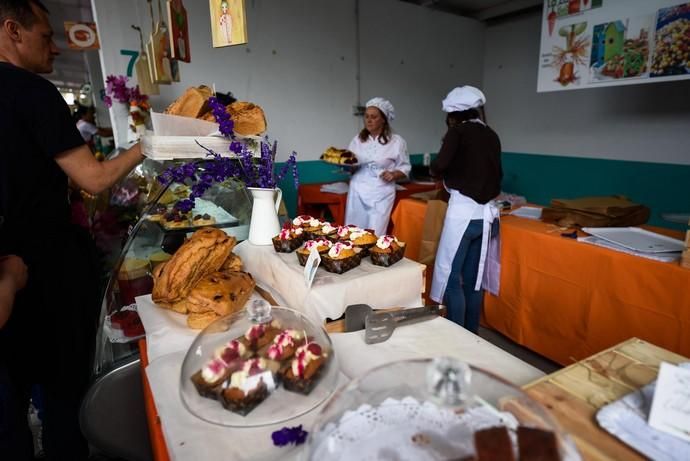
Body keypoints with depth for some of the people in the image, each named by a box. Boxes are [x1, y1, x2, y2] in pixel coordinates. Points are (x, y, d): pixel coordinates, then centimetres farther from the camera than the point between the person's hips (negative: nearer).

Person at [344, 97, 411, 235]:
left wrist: (393, 175, -15)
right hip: (357, 192, 4)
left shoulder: (396, 141, -1)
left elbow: (404, 168, 4)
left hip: (381, 194, -3)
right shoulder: (357, 139, 9)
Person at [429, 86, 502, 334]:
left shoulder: (458, 132, -6)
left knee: (450, 275, 1)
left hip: (462, 210, -7)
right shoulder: (492, 136, 13)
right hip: (484, 212, 7)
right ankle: (471, 333, 24)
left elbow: (439, 166, -17)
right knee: (473, 277, 14)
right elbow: (497, 174, 18)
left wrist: (436, 170, 4)